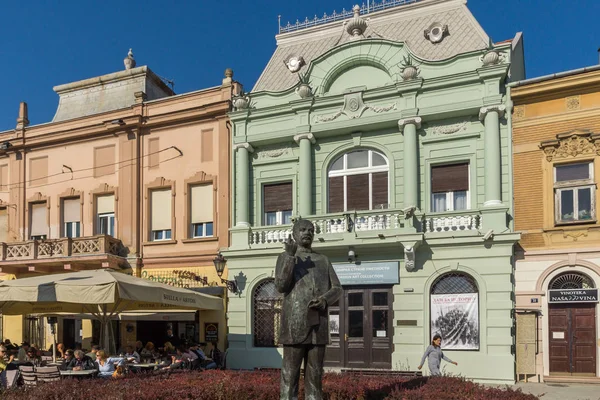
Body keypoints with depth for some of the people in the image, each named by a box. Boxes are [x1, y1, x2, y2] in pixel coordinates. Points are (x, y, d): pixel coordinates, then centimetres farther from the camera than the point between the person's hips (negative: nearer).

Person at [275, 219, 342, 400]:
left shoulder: (323, 260, 17)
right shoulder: (284, 257, 6)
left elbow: (337, 289, 9)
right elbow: (281, 286, -10)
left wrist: (325, 300, -14)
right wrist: (290, 255, -17)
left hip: (318, 326, 4)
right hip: (295, 325, -3)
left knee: (315, 375, 5)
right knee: (290, 374, -3)